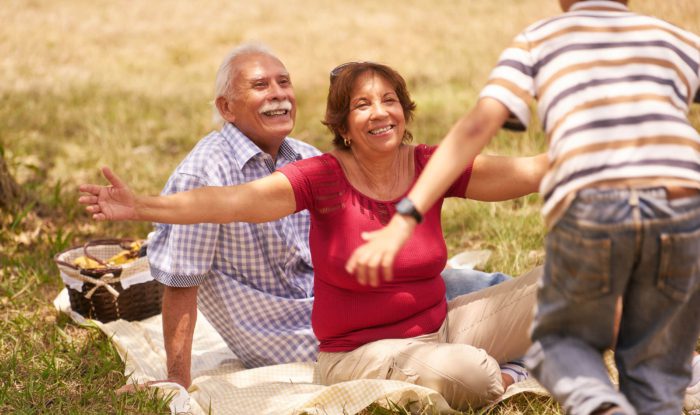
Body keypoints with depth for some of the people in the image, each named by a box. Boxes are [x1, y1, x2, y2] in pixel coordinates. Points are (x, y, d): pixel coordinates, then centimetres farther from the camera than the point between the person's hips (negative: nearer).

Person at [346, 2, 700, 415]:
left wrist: (404, 220, 0)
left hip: (590, 208, -1)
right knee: (656, 379, 19)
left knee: (559, 342, 24)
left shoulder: (538, 40, 22)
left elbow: (477, 126, 7)